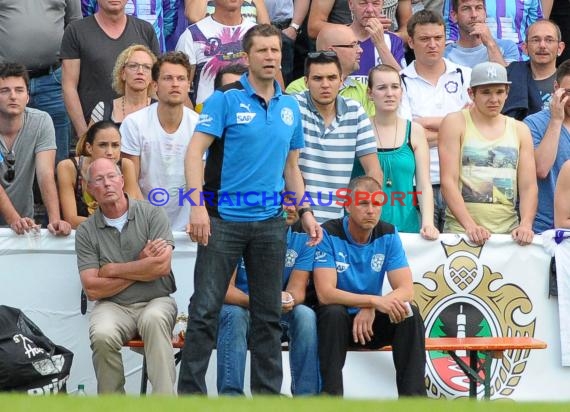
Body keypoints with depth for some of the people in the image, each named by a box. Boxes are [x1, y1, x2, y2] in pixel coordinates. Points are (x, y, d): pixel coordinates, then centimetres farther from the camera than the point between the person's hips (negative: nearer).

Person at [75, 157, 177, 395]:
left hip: (156, 301, -1)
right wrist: (142, 266, -5)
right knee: (102, 335, -32)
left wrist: (111, 270, -5)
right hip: (113, 306, 1)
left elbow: (162, 266, -12)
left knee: (153, 319, -36)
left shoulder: (152, 214, 2)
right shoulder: (86, 231, 5)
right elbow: (92, 290, -4)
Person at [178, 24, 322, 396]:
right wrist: (198, 205, -20)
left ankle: (268, 392, 18)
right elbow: (196, 152, -10)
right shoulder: (226, 100, -5)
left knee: (269, 315, 9)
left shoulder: (291, 108, 11)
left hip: (271, 222, 5)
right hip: (224, 219, -4)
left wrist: (305, 212, 10)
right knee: (205, 310, -4)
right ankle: (191, 392, 2)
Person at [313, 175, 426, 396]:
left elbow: (406, 290, -10)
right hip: (335, 320, -3)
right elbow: (325, 294, -25)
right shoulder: (329, 234, -15)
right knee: (333, 312, -35)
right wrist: (375, 300, -36)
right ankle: (331, 395, -34)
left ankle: (412, 395, -23)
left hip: (371, 320, 3)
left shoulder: (388, 235, -4)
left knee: (410, 315, -22)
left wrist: (371, 309, -28)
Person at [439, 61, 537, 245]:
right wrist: (470, 226, -18)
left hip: (508, 231, 3)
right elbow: (448, 181, -6)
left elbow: (529, 186, 8)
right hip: (461, 230, -3)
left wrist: (526, 225, -10)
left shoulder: (520, 130, 12)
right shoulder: (455, 123, 2)